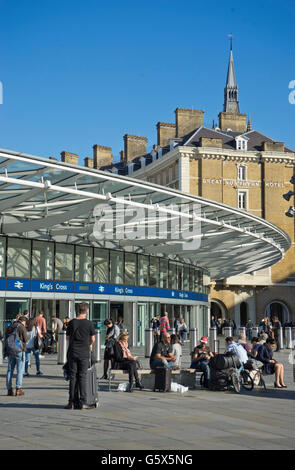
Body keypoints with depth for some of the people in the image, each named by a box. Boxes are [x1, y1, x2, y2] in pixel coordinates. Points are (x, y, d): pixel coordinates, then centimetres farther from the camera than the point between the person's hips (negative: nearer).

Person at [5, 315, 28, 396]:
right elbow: (25, 339, -10)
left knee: (10, 370, 8)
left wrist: (6, 351, 14)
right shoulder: (22, 327, -8)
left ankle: (9, 390, 6)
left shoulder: (9, 327, 11)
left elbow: (6, 339, 12)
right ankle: (18, 389, -4)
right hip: (19, 351, -5)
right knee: (20, 370, 0)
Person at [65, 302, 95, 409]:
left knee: (72, 377, 6)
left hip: (72, 353, 1)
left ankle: (72, 402, 7)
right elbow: (93, 339, 3)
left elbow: (68, 338, 8)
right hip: (84, 353, -1)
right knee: (82, 377, 3)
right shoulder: (89, 323, -5)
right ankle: (82, 402, 1)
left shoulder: (72, 323, 0)